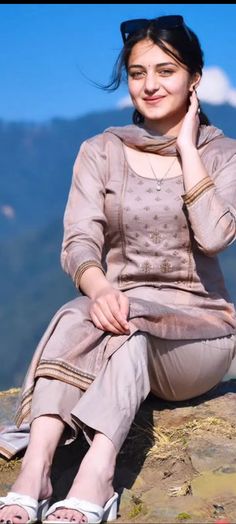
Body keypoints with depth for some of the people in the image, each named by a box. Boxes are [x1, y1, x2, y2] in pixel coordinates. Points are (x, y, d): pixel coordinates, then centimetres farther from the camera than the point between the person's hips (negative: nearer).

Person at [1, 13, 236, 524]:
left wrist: (187, 148, -9)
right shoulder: (101, 152, 7)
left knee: (131, 319, -34)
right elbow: (79, 243, -7)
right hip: (122, 315, 2)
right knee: (75, 318, -33)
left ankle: (95, 475, -51)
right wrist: (100, 289, -30)